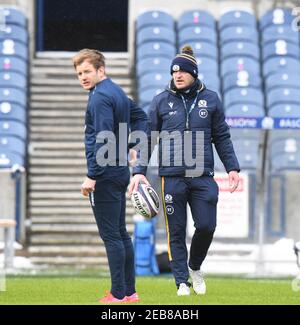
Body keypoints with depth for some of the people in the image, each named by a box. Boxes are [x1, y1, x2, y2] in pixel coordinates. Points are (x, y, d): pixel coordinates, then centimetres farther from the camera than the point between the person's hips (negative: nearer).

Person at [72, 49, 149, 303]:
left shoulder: (100, 97, -15)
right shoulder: (117, 93, 15)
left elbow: (102, 139, -22)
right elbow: (141, 117, 28)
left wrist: (92, 176, -22)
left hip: (105, 176, -10)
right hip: (121, 171, 10)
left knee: (111, 236, -7)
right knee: (121, 233, 13)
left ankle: (119, 294, -6)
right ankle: (129, 291, 16)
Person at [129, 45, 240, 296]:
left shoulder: (210, 99, 6)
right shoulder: (161, 101, 4)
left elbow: (222, 138, 11)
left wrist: (232, 167, 3)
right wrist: (140, 171, -2)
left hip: (203, 176, 1)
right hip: (172, 177, -1)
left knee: (206, 226, -3)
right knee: (176, 231, 2)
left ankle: (195, 267, 24)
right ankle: (182, 281, 11)